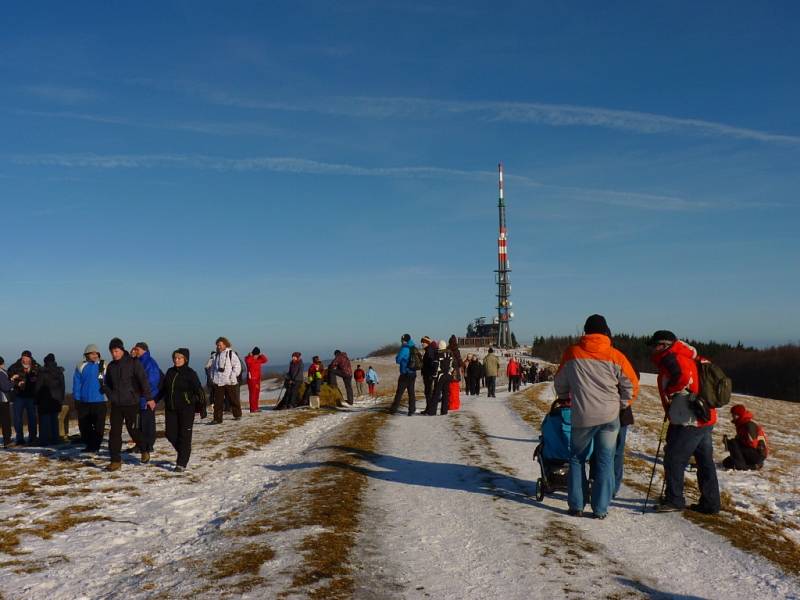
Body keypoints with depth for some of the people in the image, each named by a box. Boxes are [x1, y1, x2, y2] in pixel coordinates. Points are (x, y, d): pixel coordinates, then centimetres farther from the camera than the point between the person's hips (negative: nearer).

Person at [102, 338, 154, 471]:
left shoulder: (133, 363, -7)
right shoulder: (111, 366, 9)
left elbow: (143, 380, -14)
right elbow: (106, 384, 22)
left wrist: (149, 397, -21)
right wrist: (111, 395, 7)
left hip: (131, 403, -4)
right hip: (116, 405, 4)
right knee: (114, 432, -1)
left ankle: (144, 450, 30)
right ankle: (116, 460, 6)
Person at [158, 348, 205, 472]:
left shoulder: (190, 373, -7)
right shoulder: (170, 372, 10)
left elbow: (198, 390, -12)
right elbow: (163, 389, 20)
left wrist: (203, 405, -19)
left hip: (186, 409, -6)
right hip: (170, 408, 6)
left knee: (184, 435, -3)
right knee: (171, 434, 5)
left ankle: (182, 463, 3)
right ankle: (182, 454, 29)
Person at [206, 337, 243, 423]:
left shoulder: (231, 354, -4)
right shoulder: (215, 355, 10)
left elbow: (237, 366, -6)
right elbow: (209, 366, 20)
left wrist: (233, 376, -13)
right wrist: (212, 376, 8)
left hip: (230, 382, -4)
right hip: (218, 382, 4)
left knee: (233, 399, 9)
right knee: (218, 401, 1)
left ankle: (237, 415, 24)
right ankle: (217, 418, 4)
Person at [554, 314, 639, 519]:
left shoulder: (571, 353, -2)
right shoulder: (615, 356, -4)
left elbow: (560, 383, 11)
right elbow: (631, 386, 2)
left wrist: (565, 399, 30)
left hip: (582, 417, 0)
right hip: (609, 417, 0)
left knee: (577, 459, 15)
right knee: (605, 461, 9)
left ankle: (576, 505, 15)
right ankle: (600, 509, 11)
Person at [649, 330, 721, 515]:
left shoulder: (671, 358, -12)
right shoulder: (689, 359, 18)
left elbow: (683, 376, -30)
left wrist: (669, 391, -14)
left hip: (688, 421, -10)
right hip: (706, 418, 10)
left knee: (673, 459, 0)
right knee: (705, 462, 14)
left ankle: (674, 500, 5)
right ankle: (710, 503, 20)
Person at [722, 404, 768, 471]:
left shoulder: (749, 425, -18)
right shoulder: (742, 425, 12)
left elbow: (751, 443, -24)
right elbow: (740, 441, 13)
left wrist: (730, 443, -17)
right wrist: (728, 441, -7)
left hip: (758, 454, -10)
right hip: (751, 452, 10)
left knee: (733, 444, -25)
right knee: (726, 463, 6)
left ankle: (740, 466, -23)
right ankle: (752, 465, 6)